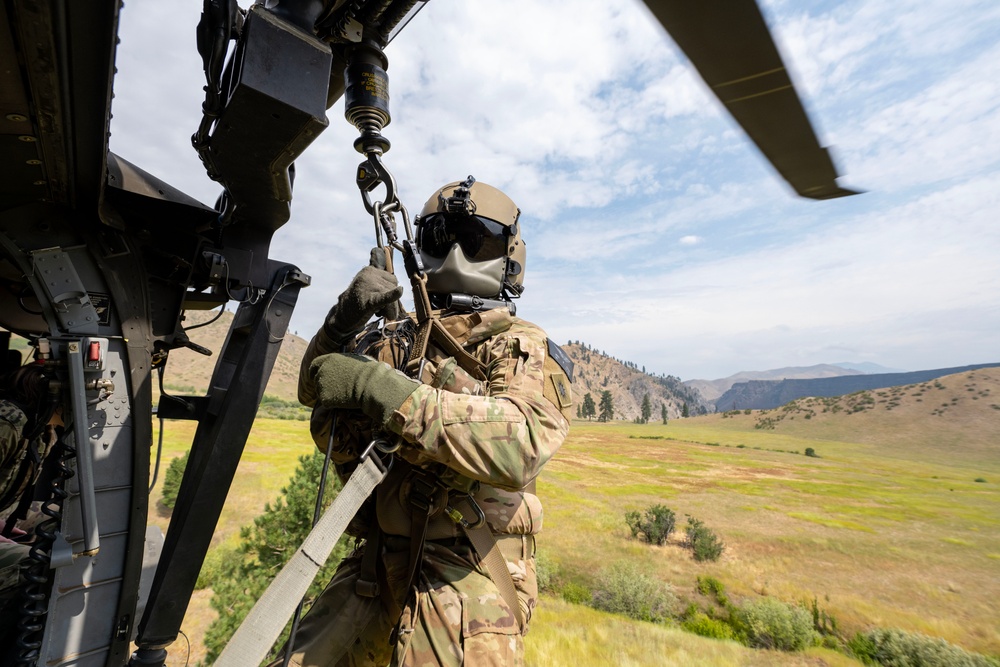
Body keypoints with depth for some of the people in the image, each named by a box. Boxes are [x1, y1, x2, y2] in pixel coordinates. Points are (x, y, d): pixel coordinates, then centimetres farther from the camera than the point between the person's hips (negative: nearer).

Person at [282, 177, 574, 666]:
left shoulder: (524, 349, -10)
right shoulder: (399, 337, 5)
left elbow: (520, 445, -28)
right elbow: (313, 390, 12)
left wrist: (383, 389, -31)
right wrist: (344, 319, -7)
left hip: (466, 582, -4)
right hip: (376, 567, 5)